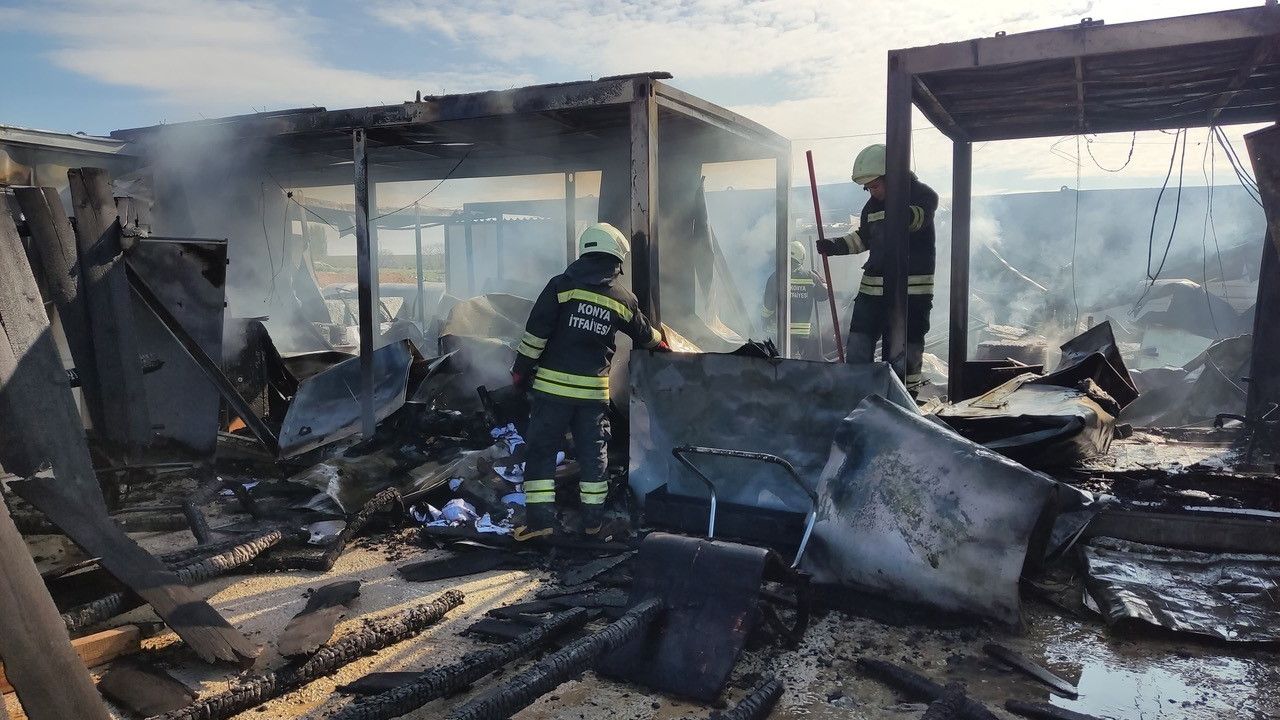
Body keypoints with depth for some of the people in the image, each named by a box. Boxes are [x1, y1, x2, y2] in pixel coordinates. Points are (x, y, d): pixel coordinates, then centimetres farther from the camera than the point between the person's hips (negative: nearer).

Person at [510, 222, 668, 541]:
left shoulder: (562, 285, -4)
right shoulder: (624, 299, 6)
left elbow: (536, 332, -7)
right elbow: (644, 335, 22)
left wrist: (521, 368, 2)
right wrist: (660, 343, 44)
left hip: (554, 383, -2)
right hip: (595, 388, 3)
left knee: (540, 448, 6)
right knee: (594, 451, 13)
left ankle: (539, 518, 4)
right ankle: (593, 518, 19)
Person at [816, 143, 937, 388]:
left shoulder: (922, 194, -6)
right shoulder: (872, 205, 14)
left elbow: (921, 217, -29)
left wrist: (907, 215, -50)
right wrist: (834, 246, 13)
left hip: (912, 292, -6)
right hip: (872, 287, 6)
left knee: (904, 353, -4)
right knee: (857, 350, 5)